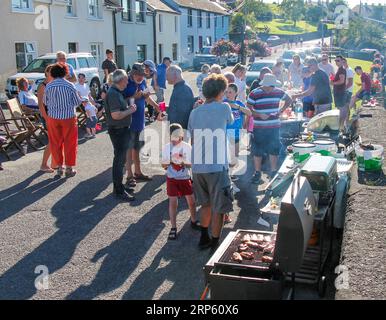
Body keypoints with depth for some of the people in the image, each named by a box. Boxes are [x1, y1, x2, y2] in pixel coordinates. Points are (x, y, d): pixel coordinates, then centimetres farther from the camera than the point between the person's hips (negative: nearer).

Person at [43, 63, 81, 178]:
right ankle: (69, 168, 14)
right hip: (68, 117, -2)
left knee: (55, 143, 13)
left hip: (53, 117, 2)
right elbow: (77, 102, -4)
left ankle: (59, 167, 18)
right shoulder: (70, 86, -10)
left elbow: (45, 102, 8)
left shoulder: (48, 86, -4)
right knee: (69, 143, 8)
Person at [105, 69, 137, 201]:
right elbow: (116, 115, -27)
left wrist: (128, 107, 7)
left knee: (121, 159, 18)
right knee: (119, 160, -4)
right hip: (118, 130, -11)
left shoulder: (116, 92, 13)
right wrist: (130, 110, -15)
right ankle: (118, 191, 3)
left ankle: (119, 185, 30)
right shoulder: (113, 94, -20)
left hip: (122, 130, 11)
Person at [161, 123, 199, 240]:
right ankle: (173, 228, 5)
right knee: (173, 202, -5)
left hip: (185, 178, 1)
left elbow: (191, 164, -6)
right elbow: (164, 165, 1)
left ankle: (193, 221, 33)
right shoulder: (167, 147, -5)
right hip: (172, 179, 0)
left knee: (191, 201, 8)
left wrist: (183, 163, -25)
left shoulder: (187, 147, -8)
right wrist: (168, 162, -21)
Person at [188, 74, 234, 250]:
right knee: (218, 209, 7)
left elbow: (193, 138, 14)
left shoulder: (195, 112, 8)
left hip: (197, 167, 6)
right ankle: (214, 245, 13)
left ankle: (204, 239, 33)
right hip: (217, 167, -5)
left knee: (206, 204, 23)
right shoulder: (224, 108, -4)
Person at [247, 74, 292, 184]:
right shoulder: (254, 94, -9)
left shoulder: (278, 92, 1)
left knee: (274, 150, 9)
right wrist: (259, 115, -23)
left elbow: (289, 100, 18)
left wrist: (281, 110, 3)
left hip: (274, 127, 3)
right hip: (259, 128, -2)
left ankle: (274, 172, 22)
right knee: (257, 151, 5)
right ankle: (257, 173, 18)